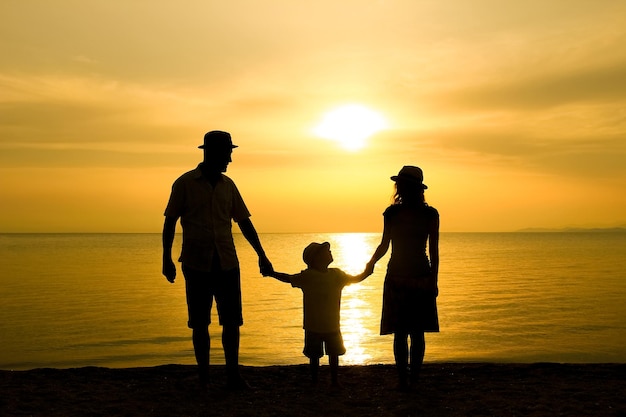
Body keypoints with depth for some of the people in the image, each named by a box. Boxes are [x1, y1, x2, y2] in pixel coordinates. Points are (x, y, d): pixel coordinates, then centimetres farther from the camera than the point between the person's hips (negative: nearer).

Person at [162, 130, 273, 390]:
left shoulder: (228, 185, 9)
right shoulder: (185, 183, -1)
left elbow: (244, 222, 13)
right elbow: (170, 222, 1)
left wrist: (261, 255, 9)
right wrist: (167, 259, -4)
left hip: (227, 263, 3)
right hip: (196, 264, -3)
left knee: (232, 321, 2)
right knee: (199, 323, 4)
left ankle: (233, 376, 11)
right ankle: (203, 379, 14)